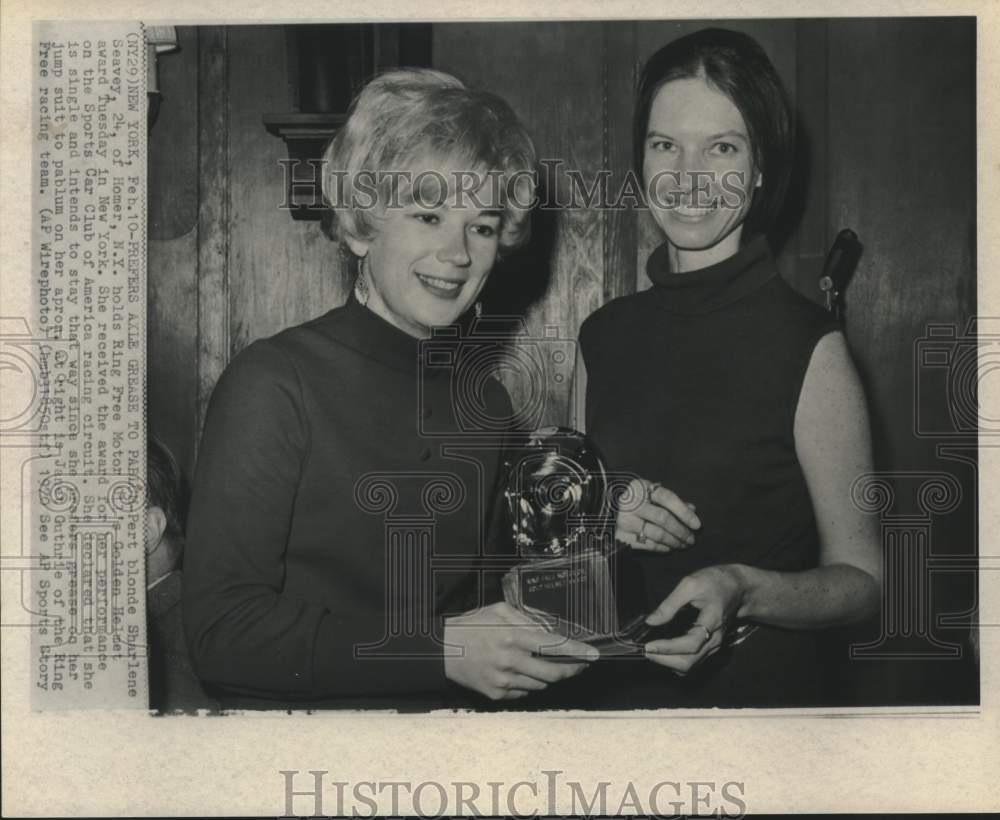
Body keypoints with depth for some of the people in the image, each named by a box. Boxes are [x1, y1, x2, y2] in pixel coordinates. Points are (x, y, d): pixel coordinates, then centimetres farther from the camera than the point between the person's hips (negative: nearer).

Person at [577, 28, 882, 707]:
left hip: (756, 688, -4)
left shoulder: (808, 344, -15)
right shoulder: (606, 333, -1)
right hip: (618, 690, 4)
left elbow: (861, 578, -10)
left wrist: (744, 591, -27)